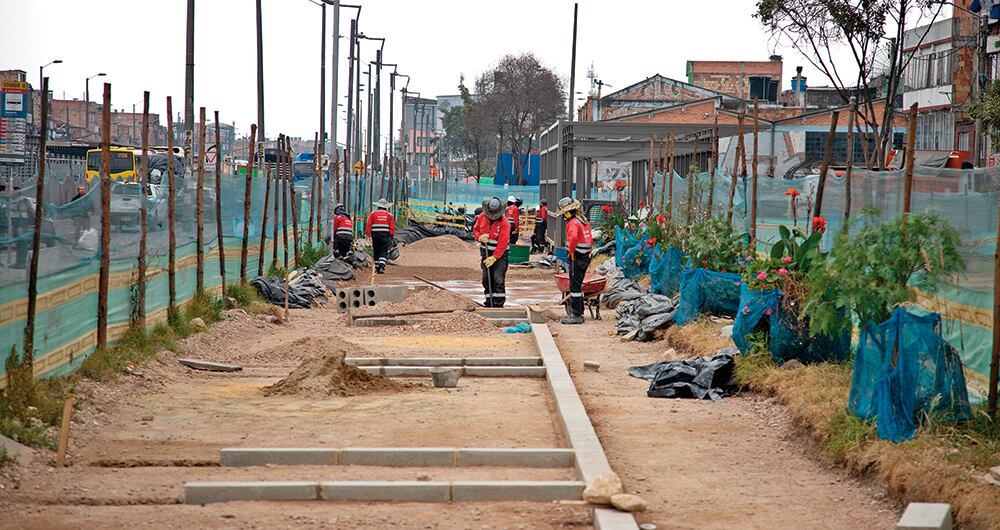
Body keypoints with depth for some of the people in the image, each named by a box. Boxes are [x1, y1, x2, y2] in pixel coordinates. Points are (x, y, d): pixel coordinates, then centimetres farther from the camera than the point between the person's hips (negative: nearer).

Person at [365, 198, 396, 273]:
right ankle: (381, 267, -19)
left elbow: (368, 225, -2)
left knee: (376, 252, 12)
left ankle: (377, 267, 18)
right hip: (385, 236, -1)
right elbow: (392, 228, -1)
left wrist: (368, 234, 0)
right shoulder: (389, 215, 4)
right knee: (383, 252, -3)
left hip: (375, 235, 1)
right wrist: (392, 236, 5)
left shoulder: (373, 214, 4)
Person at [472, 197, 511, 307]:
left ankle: (499, 303, -11)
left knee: (498, 278, -13)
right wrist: (479, 237, -14)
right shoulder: (482, 218, -2)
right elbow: (475, 230, 11)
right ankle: (489, 302, 17)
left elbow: (503, 243, -21)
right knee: (486, 279, 8)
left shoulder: (504, 223, -18)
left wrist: (494, 257, -26)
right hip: (486, 252, 5)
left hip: (499, 254, -5)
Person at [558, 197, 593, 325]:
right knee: (578, 286, 17)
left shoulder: (573, 223, -17)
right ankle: (579, 312, 22)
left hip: (576, 258, -9)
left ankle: (576, 315, -6)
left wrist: (570, 251, -22)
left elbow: (573, 238, -36)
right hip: (586, 257, 9)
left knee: (575, 287, -6)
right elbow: (590, 239, 21)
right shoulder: (584, 221, 14)